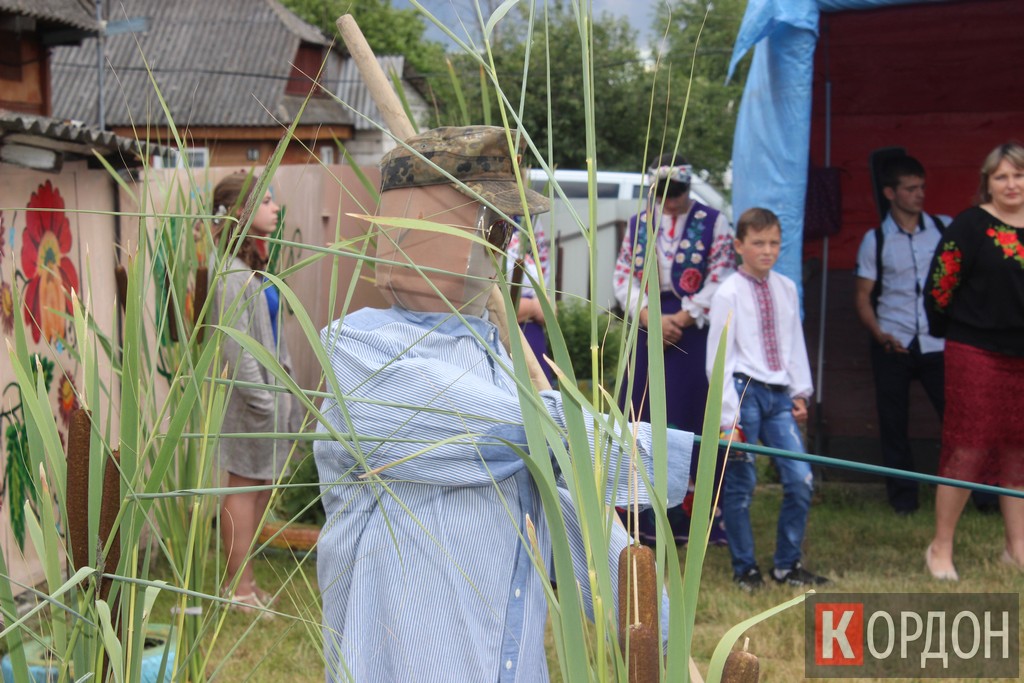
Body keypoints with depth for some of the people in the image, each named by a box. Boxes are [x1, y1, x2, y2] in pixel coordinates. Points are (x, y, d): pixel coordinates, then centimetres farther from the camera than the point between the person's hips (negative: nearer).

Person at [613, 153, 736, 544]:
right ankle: (649, 520, 11)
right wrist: (651, 317, -7)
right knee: (646, 420, 4)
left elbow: (720, 280, -5)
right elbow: (624, 276, 7)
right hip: (648, 330, 4)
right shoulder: (638, 225, 13)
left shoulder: (713, 223, 2)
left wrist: (682, 318, -11)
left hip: (696, 332, -4)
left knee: (695, 419, -6)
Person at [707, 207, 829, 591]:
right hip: (745, 391, -5)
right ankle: (744, 569, 16)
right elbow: (718, 360, -7)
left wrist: (800, 393, 11)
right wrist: (729, 416, -11)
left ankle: (787, 565, 17)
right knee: (740, 486, 1)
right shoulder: (729, 294, -6)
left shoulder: (786, 289, 10)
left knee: (801, 481, 1)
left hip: (779, 394, 5)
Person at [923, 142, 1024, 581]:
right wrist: (944, 331, 1)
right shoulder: (971, 225, -8)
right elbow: (939, 286, -8)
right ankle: (940, 549, 7)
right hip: (976, 352, -5)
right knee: (968, 448, -4)